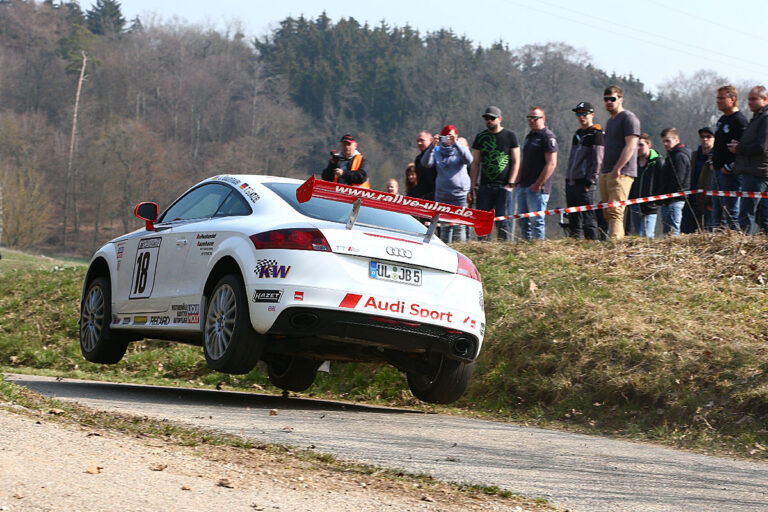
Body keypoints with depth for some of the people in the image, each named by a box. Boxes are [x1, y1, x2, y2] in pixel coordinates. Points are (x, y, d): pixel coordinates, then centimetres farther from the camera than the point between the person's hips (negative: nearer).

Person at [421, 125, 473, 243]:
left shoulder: (460, 149, 6)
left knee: (459, 227, -8)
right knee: (445, 227, 3)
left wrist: (455, 143, -23)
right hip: (442, 195, 2)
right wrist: (433, 146, -18)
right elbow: (426, 163, -6)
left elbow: (468, 160, -15)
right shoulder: (437, 151, 11)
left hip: (460, 194, -2)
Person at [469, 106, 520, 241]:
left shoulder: (510, 136, 4)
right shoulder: (480, 137, 13)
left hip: (504, 187, -3)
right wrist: (473, 187, 5)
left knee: (503, 222, -7)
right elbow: (475, 164, 13)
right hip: (484, 187, 3)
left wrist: (510, 184, -7)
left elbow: (516, 162, 3)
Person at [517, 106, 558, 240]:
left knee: (536, 221, -9)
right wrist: (520, 181, 17)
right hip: (523, 187, 9)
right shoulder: (529, 136, 20)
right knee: (523, 221, 10)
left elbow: (551, 163, -16)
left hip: (537, 188, -9)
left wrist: (538, 184, -18)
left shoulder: (548, 137, -8)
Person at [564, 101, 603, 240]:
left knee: (588, 218, -11)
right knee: (573, 219, 9)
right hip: (571, 182, 8)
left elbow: (597, 161, -12)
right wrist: (568, 179, 17)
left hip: (585, 183, -8)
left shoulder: (596, 134, -6)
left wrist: (589, 182, -17)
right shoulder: (578, 134, 20)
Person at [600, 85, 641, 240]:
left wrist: (617, 169, -21)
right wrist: (603, 169, 17)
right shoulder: (610, 121, 23)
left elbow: (630, 146, -16)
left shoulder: (629, 118, -6)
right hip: (606, 173, 9)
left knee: (615, 211, -18)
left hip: (621, 173, -9)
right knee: (608, 213, 6)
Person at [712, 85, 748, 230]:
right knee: (717, 214, 11)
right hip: (717, 172, 10)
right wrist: (714, 162, 15)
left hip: (730, 174, -10)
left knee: (731, 214, -8)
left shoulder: (739, 120, -12)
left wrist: (729, 167, -19)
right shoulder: (722, 120, 18)